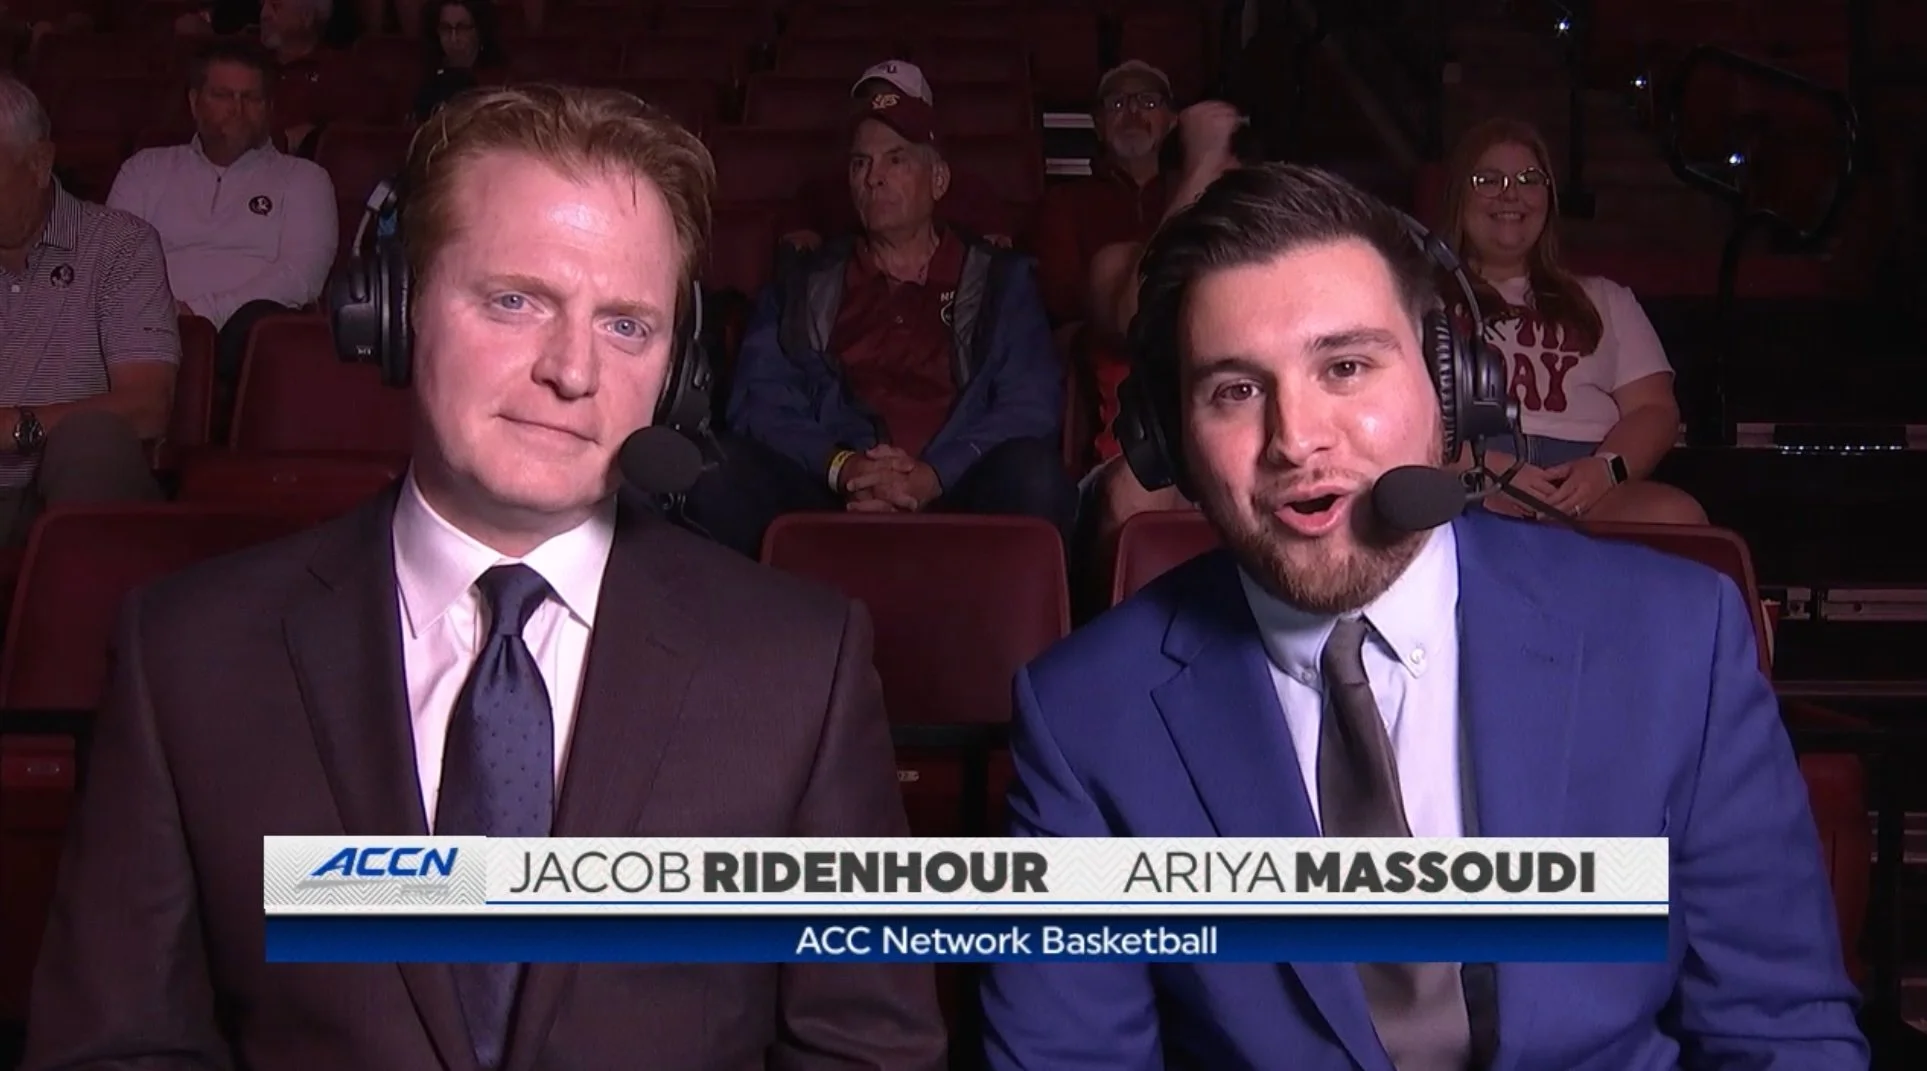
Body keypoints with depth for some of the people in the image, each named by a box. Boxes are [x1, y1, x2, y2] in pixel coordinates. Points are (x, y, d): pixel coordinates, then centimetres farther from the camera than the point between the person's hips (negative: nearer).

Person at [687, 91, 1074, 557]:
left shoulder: (1001, 281, 20)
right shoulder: (804, 287, 24)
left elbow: (1032, 404, 5)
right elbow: (760, 401, 10)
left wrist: (932, 478, -13)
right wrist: (840, 467, -12)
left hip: (954, 503, 0)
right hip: (829, 501, 1)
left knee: (1033, 476, -34)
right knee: (722, 478, -29)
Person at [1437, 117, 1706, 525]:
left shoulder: (1605, 299, 31)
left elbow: (1655, 409, 17)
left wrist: (1607, 467, -7)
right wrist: (1483, 468, -16)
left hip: (1585, 481, 3)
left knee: (1675, 517, -34)